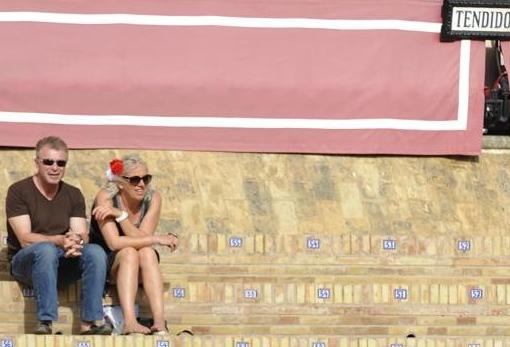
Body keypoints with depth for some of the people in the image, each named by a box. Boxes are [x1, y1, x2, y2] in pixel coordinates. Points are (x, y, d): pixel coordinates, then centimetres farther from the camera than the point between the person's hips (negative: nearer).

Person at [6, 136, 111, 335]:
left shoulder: (73, 195, 9)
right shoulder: (18, 191, -6)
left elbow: (82, 234, -2)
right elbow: (25, 239, -16)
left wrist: (77, 242, -28)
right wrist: (60, 240, -33)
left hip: (61, 265, 4)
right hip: (25, 261, -4)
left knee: (96, 252, -24)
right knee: (46, 249, -37)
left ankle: (89, 323, -31)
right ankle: (45, 323, -42)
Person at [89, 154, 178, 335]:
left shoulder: (153, 198, -9)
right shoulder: (106, 197, -19)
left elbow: (142, 238, -21)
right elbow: (114, 243, -28)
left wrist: (121, 214, -32)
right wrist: (157, 239, -28)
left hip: (138, 269, 3)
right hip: (102, 263, -3)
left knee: (147, 252, -29)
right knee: (129, 253, -32)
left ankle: (160, 323, -42)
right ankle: (129, 322, -48)